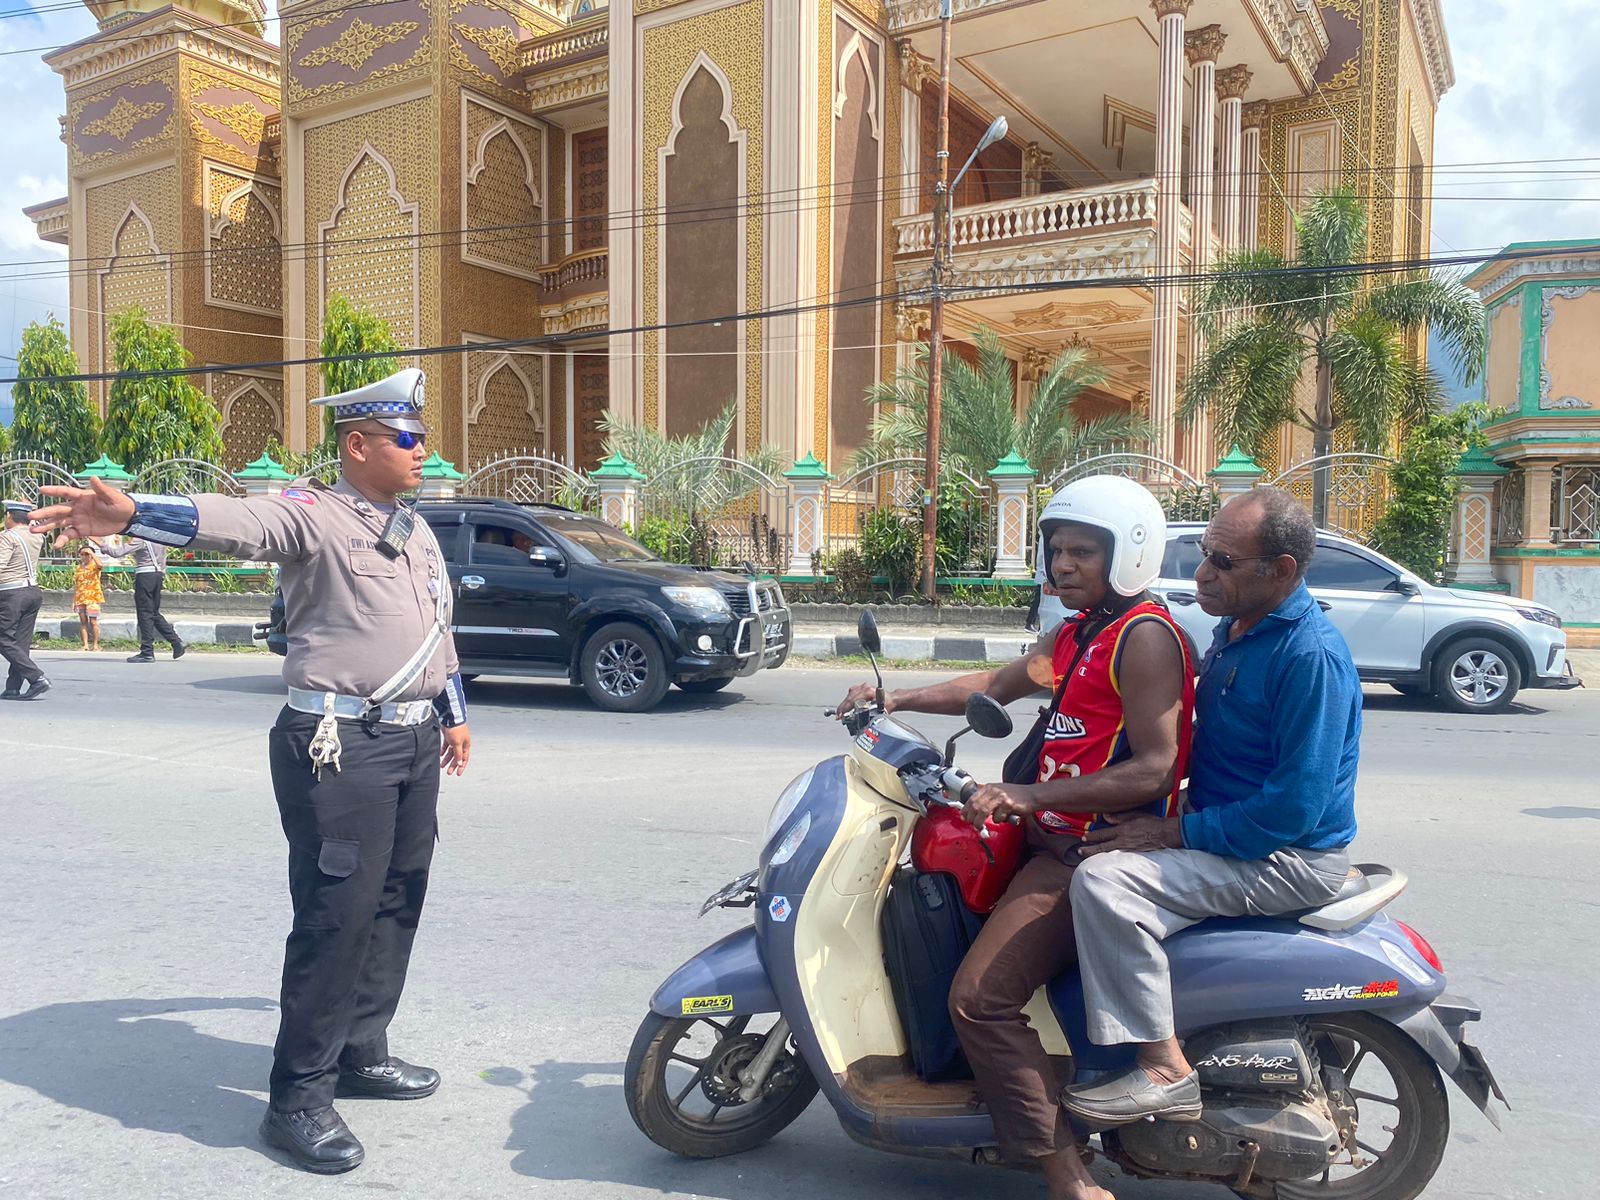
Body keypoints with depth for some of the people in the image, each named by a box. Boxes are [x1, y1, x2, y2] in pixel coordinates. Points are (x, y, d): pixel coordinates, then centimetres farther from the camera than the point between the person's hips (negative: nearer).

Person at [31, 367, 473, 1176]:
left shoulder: (417, 532, 17)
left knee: (396, 906, 14)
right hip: (339, 746, -8)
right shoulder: (311, 514, -8)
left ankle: (361, 1053, 31)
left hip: (415, 743, 8)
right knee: (336, 917, -7)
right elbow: (234, 521, -28)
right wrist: (132, 514, -46)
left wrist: (454, 713, 31)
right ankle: (299, 1098, 7)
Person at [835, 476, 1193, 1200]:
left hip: (1094, 851, -11)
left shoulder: (1144, 637, -15)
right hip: (1058, 836, 11)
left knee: (981, 997, -20)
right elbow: (998, 685, 25)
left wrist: (1031, 795, -28)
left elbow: (1154, 769, -23)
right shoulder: (1079, 632, 16)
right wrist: (896, 699, 16)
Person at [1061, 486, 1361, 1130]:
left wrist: (1173, 832, -21)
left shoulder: (1311, 654, -22)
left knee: (1105, 880, -27)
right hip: (1225, 831, 10)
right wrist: (1151, 815, 9)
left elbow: (1293, 806, -26)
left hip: (1287, 859, -10)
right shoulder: (1237, 630, 9)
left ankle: (1164, 1070, -16)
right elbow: (1203, 748, 21)